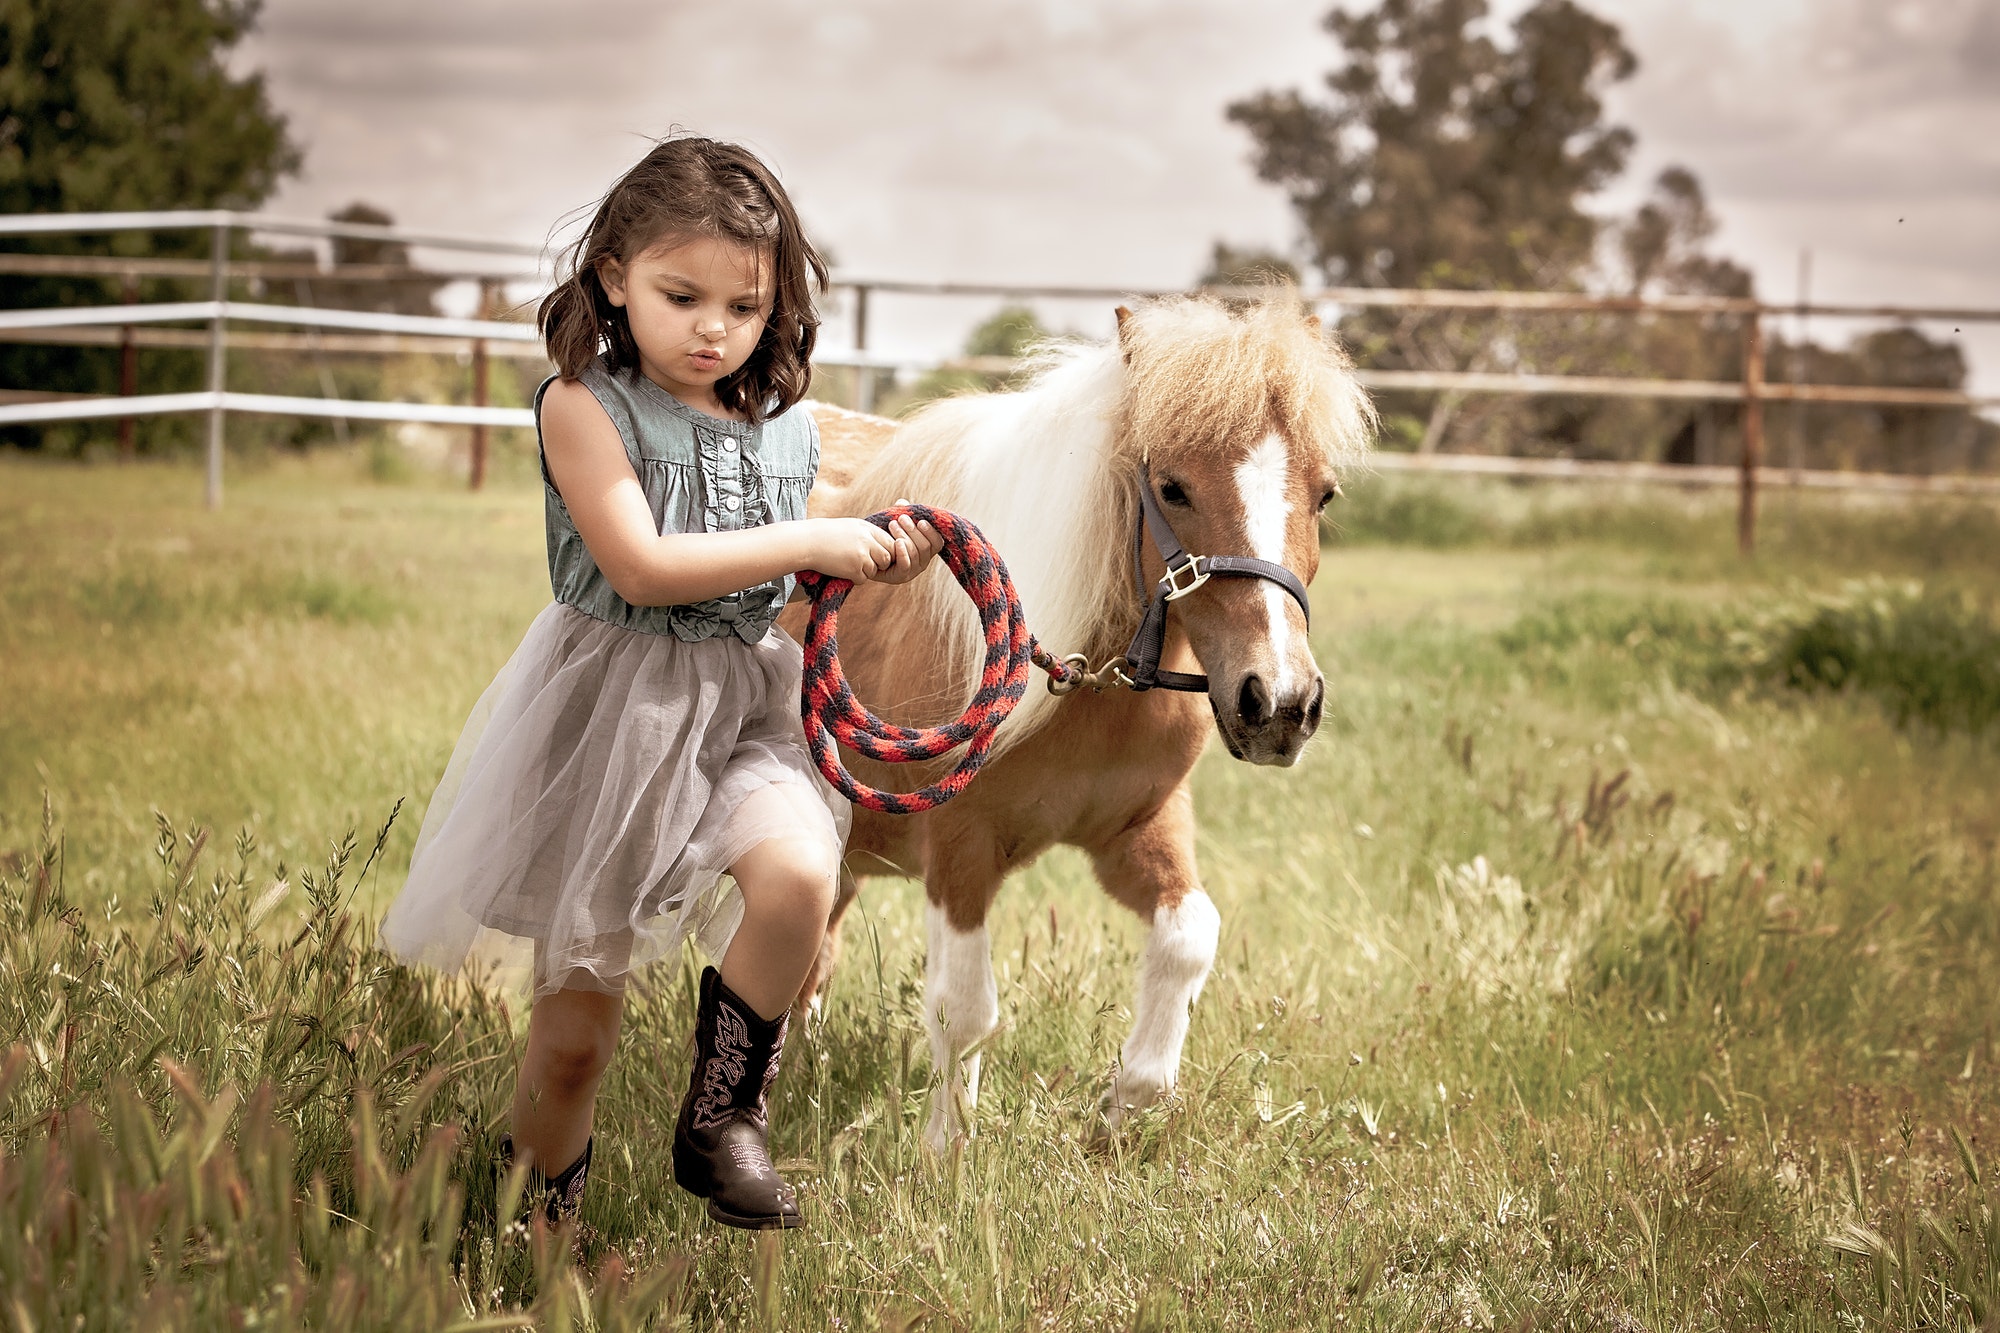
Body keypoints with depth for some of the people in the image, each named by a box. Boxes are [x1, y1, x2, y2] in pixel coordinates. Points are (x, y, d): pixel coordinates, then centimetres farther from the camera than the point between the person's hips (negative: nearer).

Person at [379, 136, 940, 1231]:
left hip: (745, 703, 4)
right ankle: (539, 1210, 27)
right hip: (613, 708, -4)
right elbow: (641, 567, -20)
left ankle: (721, 1117, -7)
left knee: (797, 874, -29)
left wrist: (874, 566, 3)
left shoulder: (786, 427, 8)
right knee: (573, 1034, 1)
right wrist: (813, 542, -17)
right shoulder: (583, 406, -8)